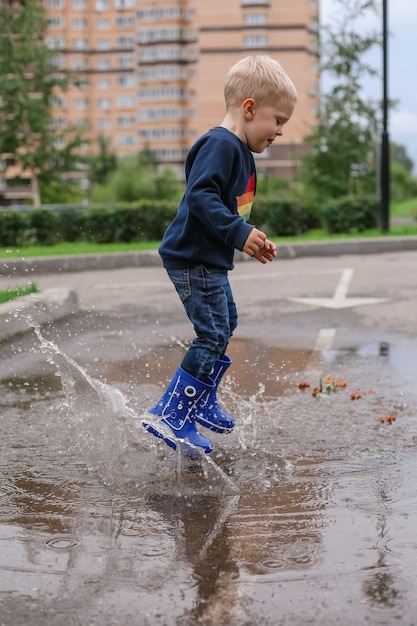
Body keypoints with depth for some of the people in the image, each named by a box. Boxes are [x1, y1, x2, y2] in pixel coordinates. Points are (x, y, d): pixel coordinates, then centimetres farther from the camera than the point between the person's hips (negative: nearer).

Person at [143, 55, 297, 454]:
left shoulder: (239, 151, 15)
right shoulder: (220, 144, -18)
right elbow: (200, 196, -29)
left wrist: (252, 240, 16)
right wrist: (239, 233, -31)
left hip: (210, 261, 11)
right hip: (192, 259, -11)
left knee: (226, 325, 22)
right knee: (213, 337, -10)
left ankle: (201, 402, 38)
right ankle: (170, 416, -4)